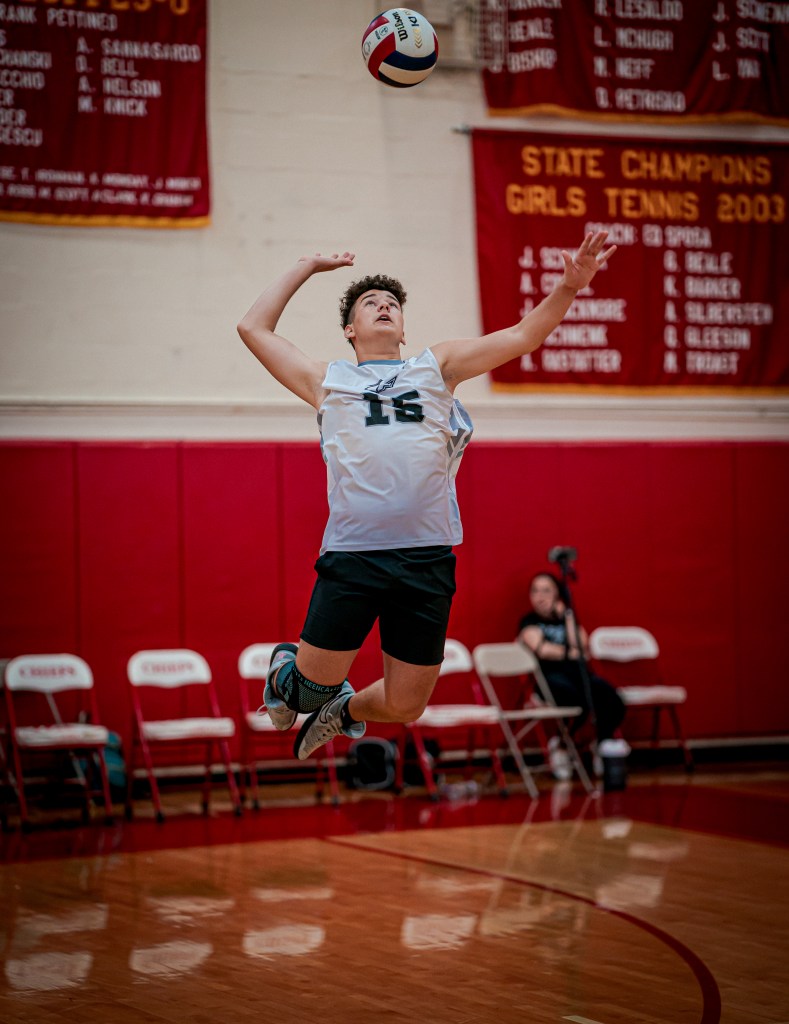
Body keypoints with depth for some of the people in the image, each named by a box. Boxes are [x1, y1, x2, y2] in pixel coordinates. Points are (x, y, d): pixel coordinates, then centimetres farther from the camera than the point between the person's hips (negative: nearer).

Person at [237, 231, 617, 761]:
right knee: (314, 683, -1)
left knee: (405, 708, 5)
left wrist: (567, 288, -2)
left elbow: (523, 336, 13)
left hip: (427, 558, 1)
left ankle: (346, 709, 39)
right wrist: (307, 267, 23)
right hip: (351, 554, -1)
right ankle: (285, 668, 36)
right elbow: (254, 328, 19)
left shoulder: (437, 366, 20)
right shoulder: (328, 381, 18)